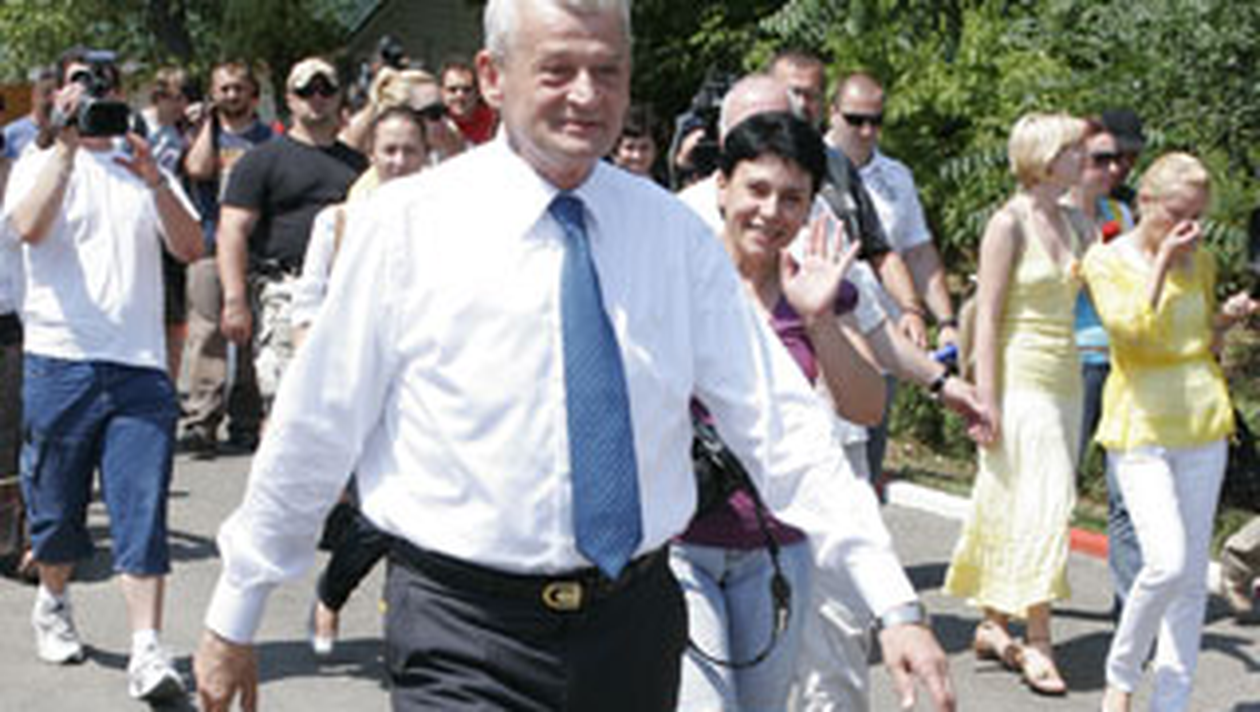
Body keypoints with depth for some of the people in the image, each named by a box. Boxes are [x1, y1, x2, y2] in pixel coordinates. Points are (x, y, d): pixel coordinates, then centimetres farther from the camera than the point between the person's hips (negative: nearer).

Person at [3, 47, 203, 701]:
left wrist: (155, 182, -11)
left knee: (143, 511, -7)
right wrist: (67, 148, -16)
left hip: (140, 364, 1)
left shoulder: (146, 171, 15)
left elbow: (191, 249, 2)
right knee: (57, 501, 11)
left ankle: (147, 650, -9)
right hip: (60, 358, -1)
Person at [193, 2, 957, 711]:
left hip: (635, 619, 3)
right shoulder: (409, 224, -6)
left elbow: (782, 425, -1)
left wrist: (896, 605, -7)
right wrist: (233, 618, 5)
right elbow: (314, 432, -1)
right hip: (465, 632, -3)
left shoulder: (675, 233, 2)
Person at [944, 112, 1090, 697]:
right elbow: (987, 318, -12)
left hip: (1064, 380, 7)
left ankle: (995, 624, 17)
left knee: (1016, 507, 9)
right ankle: (1037, 640, -5)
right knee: (1039, 504, -10)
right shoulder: (1009, 223, -8)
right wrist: (987, 401, -15)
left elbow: (1091, 292, 22)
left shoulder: (1070, 222, 13)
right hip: (1020, 380, -7)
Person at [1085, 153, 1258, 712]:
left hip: (1201, 424, 5)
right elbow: (1132, 329, -19)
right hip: (1139, 426, -5)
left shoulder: (1200, 262, 10)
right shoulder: (1106, 260, -4)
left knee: (1193, 575, 5)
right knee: (1167, 563, -18)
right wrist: (1163, 260, -17)